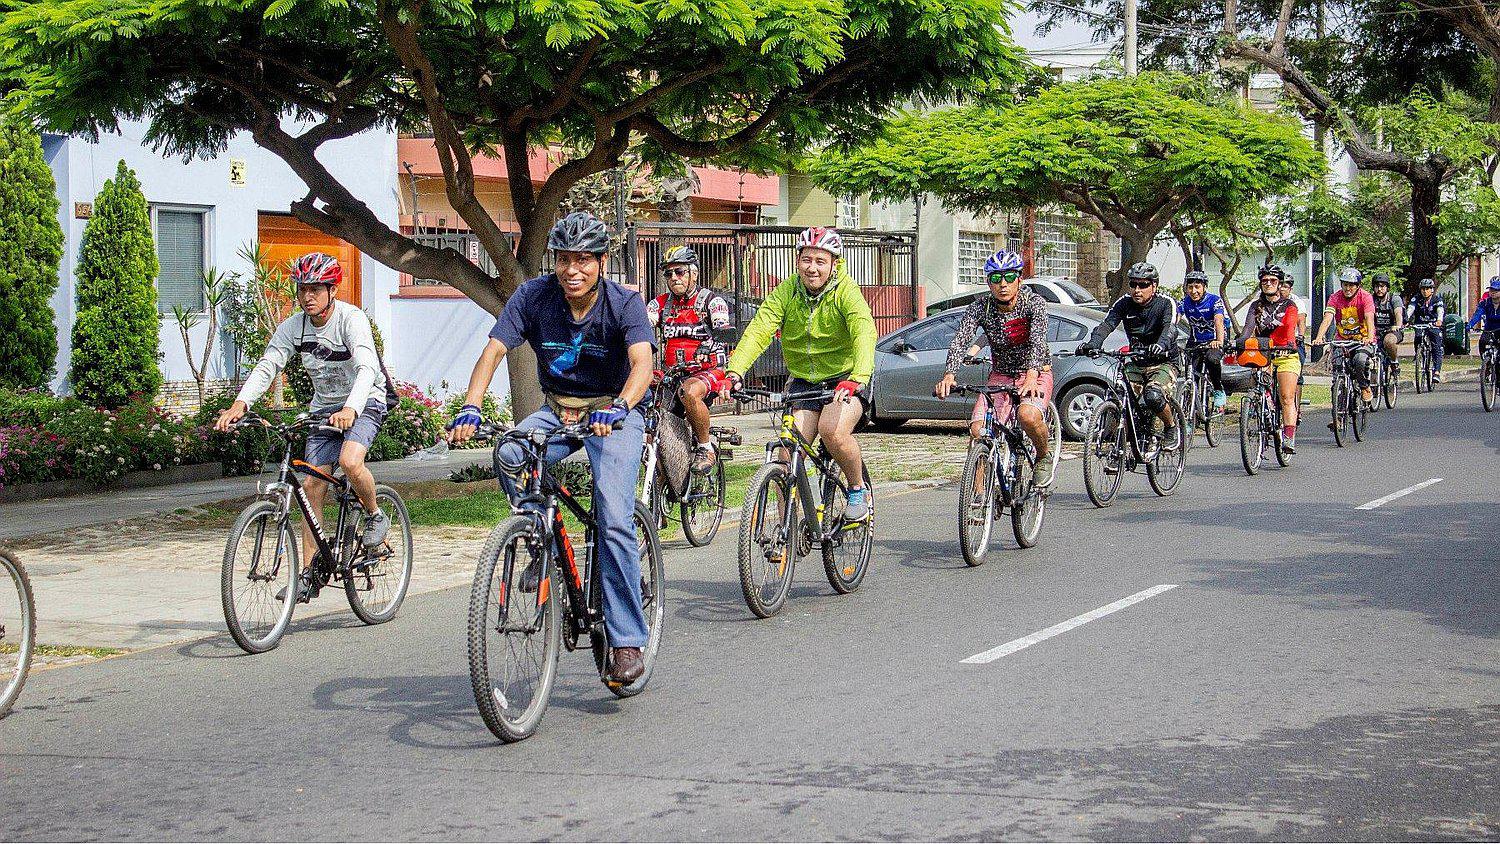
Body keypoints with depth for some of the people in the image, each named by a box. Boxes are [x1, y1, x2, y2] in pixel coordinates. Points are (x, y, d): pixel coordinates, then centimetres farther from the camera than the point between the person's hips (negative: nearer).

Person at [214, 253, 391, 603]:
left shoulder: (352, 319, -22)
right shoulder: (293, 327, -6)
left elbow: (367, 368, -36)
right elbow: (266, 366, -14)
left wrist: (351, 408, -54)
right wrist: (240, 403, -33)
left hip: (364, 403, -5)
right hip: (324, 407, 5)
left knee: (350, 462, -33)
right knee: (312, 485, -3)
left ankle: (375, 515, -1)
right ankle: (309, 576, 1)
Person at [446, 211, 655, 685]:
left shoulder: (624, 304, -18)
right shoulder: (533, 297, -11)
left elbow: (642, 363, -34)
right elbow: (494, 351, -19)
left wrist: (618, 409, -54)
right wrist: (470, 409, -37)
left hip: (614, 413, -3)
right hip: (557, 410, 3)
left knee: (614, 521, -20)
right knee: (508, 456, -29)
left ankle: (627, 641, -11)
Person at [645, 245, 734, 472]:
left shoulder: (711, 300, -1)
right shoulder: (661, 303, 11)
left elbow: (722, 328, -19)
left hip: (707, 371, -5)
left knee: (689, 392, -37)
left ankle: (706, 447, -17)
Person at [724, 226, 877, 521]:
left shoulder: (846, 292, -16)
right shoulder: (786, 292, -7)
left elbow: (864, 334, -32)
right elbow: (759, 330, -19)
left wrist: (856, 379, -50)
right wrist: (735, 371, -36)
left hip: (844, 380, -3)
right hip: (802, 381, 3)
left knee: (833, 430, -30)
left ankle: (859, 489, -2)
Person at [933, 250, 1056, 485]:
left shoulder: (1034, 303, -17)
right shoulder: (979, 307, -11)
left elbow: (1038, 341, -33)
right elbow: (960, 341, -25)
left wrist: (1031, 376, -52)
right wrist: (949, 375, -44)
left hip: (1036, 375, -3)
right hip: (1000, 376, 3)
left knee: (1028, 415, -34)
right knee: (978, 429, -19)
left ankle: (1045, 456, -3)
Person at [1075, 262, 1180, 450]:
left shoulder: (1166, 304, -12)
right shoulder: (1124, 303, -2)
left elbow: (1170, 328, -31)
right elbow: (1106, 324, -17)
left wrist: (1161, 345, -55)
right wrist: (1093, 344, -39)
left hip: (1163, 364, -4)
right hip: (1136, 364, 4)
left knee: (1153, 396, -32)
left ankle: (1171, 427, -2)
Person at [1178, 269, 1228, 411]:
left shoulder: (1214, 300, -16)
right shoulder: (1185, 302, -6)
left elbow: (1219, 321, -32)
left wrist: (1219, 341, -50)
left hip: (1213, 341, -4)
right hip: (1195, 342, 4)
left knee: (1211, 358, -35)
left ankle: (1219, 392, -15)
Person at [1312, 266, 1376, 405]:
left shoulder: (1365, 297, -13)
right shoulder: (1335, 297, -8)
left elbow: (1369, 318, -25)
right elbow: (1327, 319, -20)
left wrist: (1370, 338, -44)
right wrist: (1319, 338, -37)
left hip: (1362, 339, -2)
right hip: (1342, 339, 2)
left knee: (1360, 360, -29)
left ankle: (1365, 387, -3)